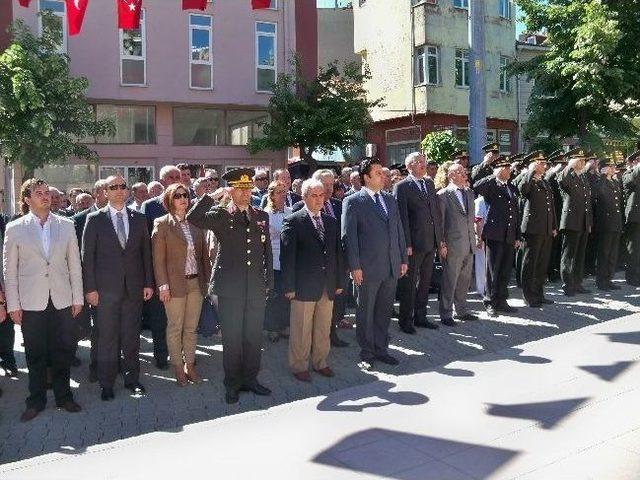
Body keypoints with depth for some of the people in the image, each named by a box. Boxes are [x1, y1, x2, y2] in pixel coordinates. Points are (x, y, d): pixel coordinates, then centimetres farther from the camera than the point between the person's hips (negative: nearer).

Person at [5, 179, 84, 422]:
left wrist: (77, 298, 4)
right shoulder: (15, 228, -1)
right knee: (35, 354, 9)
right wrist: (13, 305, -2)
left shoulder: (66, 225, 4)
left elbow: (74, 263, 6)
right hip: (31, 302, -1)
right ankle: (36, 400, 25)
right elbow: (9, 270, 1)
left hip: (62, 300, 1)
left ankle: (63, 396, 25)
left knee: (63, 351, 9)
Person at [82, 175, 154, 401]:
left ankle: (132, 379, 22)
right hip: (106, 288, -2)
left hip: (134, 287, 2)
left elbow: (146, 252, 9)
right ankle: (107, 384, 17)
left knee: (132, 336, 9)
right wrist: (90, 288, -6)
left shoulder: (138, 218, 8)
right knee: (107, 338, 4)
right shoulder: (95, 219, 0)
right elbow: (87, 255, -1)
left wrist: (148, 283, 5)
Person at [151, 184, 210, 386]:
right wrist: (163, 285, -11)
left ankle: (190, 364, 24)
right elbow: (158, 259, -6)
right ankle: (178, 367, 20)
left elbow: (204, 254, 11)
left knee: (191, 327, 11)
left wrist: (206, 279, 6)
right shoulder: (161, 224, -4)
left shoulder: (196, 223, 7)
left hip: (196, 283, 4)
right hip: (175, 284, -3)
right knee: (175, 328, 7)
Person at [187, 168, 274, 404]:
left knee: (254, 337, 11)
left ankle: (250, 378, 27)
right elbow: (193, 218, -20)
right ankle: (232, 383, 20)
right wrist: (213, 196, -17)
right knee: (232, 339, 6)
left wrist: (268, 282, 9)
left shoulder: (261, 216, 10)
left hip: (256, 288, 4)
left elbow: (267, 251, 13)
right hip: (230, 288, -3)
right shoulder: (220, 215, -2)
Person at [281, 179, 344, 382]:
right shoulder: (293, 221, -6)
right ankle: (299, 366, 20)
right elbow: (287, 256, -8)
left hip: (328, 286, 5)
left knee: (323, 329, 15)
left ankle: (320, 362, 30)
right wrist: (289, 287, -11)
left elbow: (338, 253, 13)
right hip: (304, 286, -5)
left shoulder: (331, 221, 11)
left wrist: (340, 282, 10)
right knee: (301, 330, 6)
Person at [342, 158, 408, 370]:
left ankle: (381, 348, 27)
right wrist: (354, 266, -13)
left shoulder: (390, 200, 13)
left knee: (384, 311, 14)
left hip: (392, 267, 5)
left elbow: (399, 231, 15)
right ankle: (366, 353, 19)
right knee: (366, 313, 7)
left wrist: (403, 259, 11)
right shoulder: (353, 201, -6)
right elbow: (349, 236, -8)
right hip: (367, 268, -5)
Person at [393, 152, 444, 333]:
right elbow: (402, 217, -12)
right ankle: (405, 320, 14)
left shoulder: (429, 184, 14)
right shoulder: (402, 187, -7)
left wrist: (441, 240, 11)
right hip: (414, 243, -7)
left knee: (425, 281, 15)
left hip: (431, 243, 7)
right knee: (409, 283, 2)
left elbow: (436, 212, 14)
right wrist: (406, 244, -16)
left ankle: (420, 316, 27)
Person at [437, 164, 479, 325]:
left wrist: (474, 239, 13)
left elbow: (471, 218, 19)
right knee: (450, 281, 0)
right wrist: (442, 244, -12)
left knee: (464, 280, 14)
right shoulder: (443, 194, -7)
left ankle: (462, 310, 27)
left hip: (469, 245, 7)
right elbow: (440, 221, -8)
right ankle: (446, 314, 10)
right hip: (452, 245, -7)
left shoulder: (469, 193, 15)